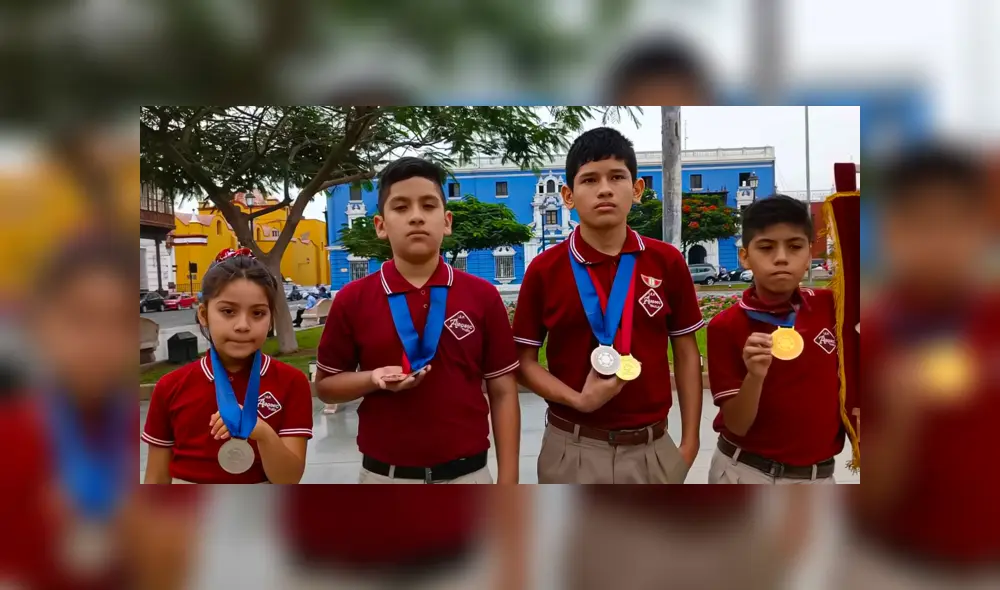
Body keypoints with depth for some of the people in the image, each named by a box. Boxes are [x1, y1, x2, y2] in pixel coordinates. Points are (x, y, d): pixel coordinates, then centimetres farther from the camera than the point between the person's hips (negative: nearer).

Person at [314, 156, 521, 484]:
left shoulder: (483, 296, -4)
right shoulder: (353, 300, -4)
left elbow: (502, 392, 0)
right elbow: (325, 385, 6)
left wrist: (507, 484, -3)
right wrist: (374, 379, -15)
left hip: (467, 476, 0)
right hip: (385, 479, 0)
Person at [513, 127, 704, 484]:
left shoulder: (667, 263, -3)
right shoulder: (544, 270, -6)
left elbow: (686, 354, 4)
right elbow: (524, 361, -1)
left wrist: (690, 442, 3)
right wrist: (578, 399, -16)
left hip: (651, 448, 2)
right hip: (573, 450, -1)